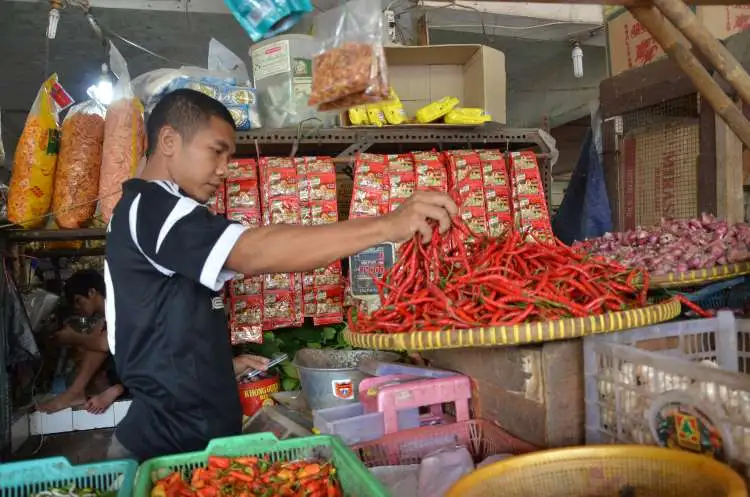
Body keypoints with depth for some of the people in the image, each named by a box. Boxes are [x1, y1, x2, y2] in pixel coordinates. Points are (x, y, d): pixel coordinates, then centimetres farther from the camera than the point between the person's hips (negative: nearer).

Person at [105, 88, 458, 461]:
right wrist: (386, 226, -39)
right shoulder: (151, 207, -18)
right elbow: (253, 253, -35)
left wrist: (222, 361, 12)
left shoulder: (146, 212, 15)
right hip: (172, 445, -10)